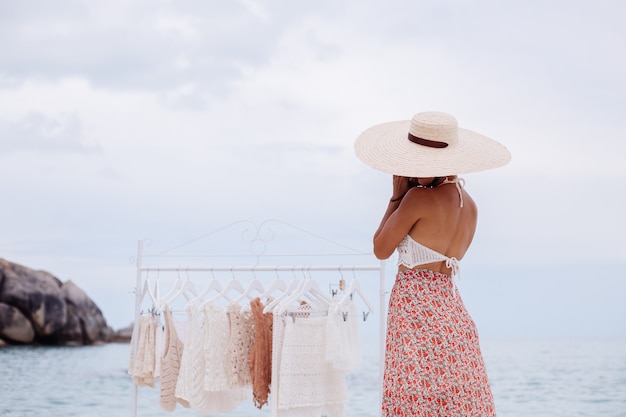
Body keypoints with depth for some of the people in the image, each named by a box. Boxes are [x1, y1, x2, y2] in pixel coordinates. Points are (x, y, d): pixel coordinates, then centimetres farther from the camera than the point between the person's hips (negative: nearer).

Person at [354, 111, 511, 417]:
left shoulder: (417, 198, -11)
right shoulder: (469, 205, 13)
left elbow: (381, 249, -3)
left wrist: (397, 195, 3)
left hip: (416, 305, -9)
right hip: (452, 308, 9)